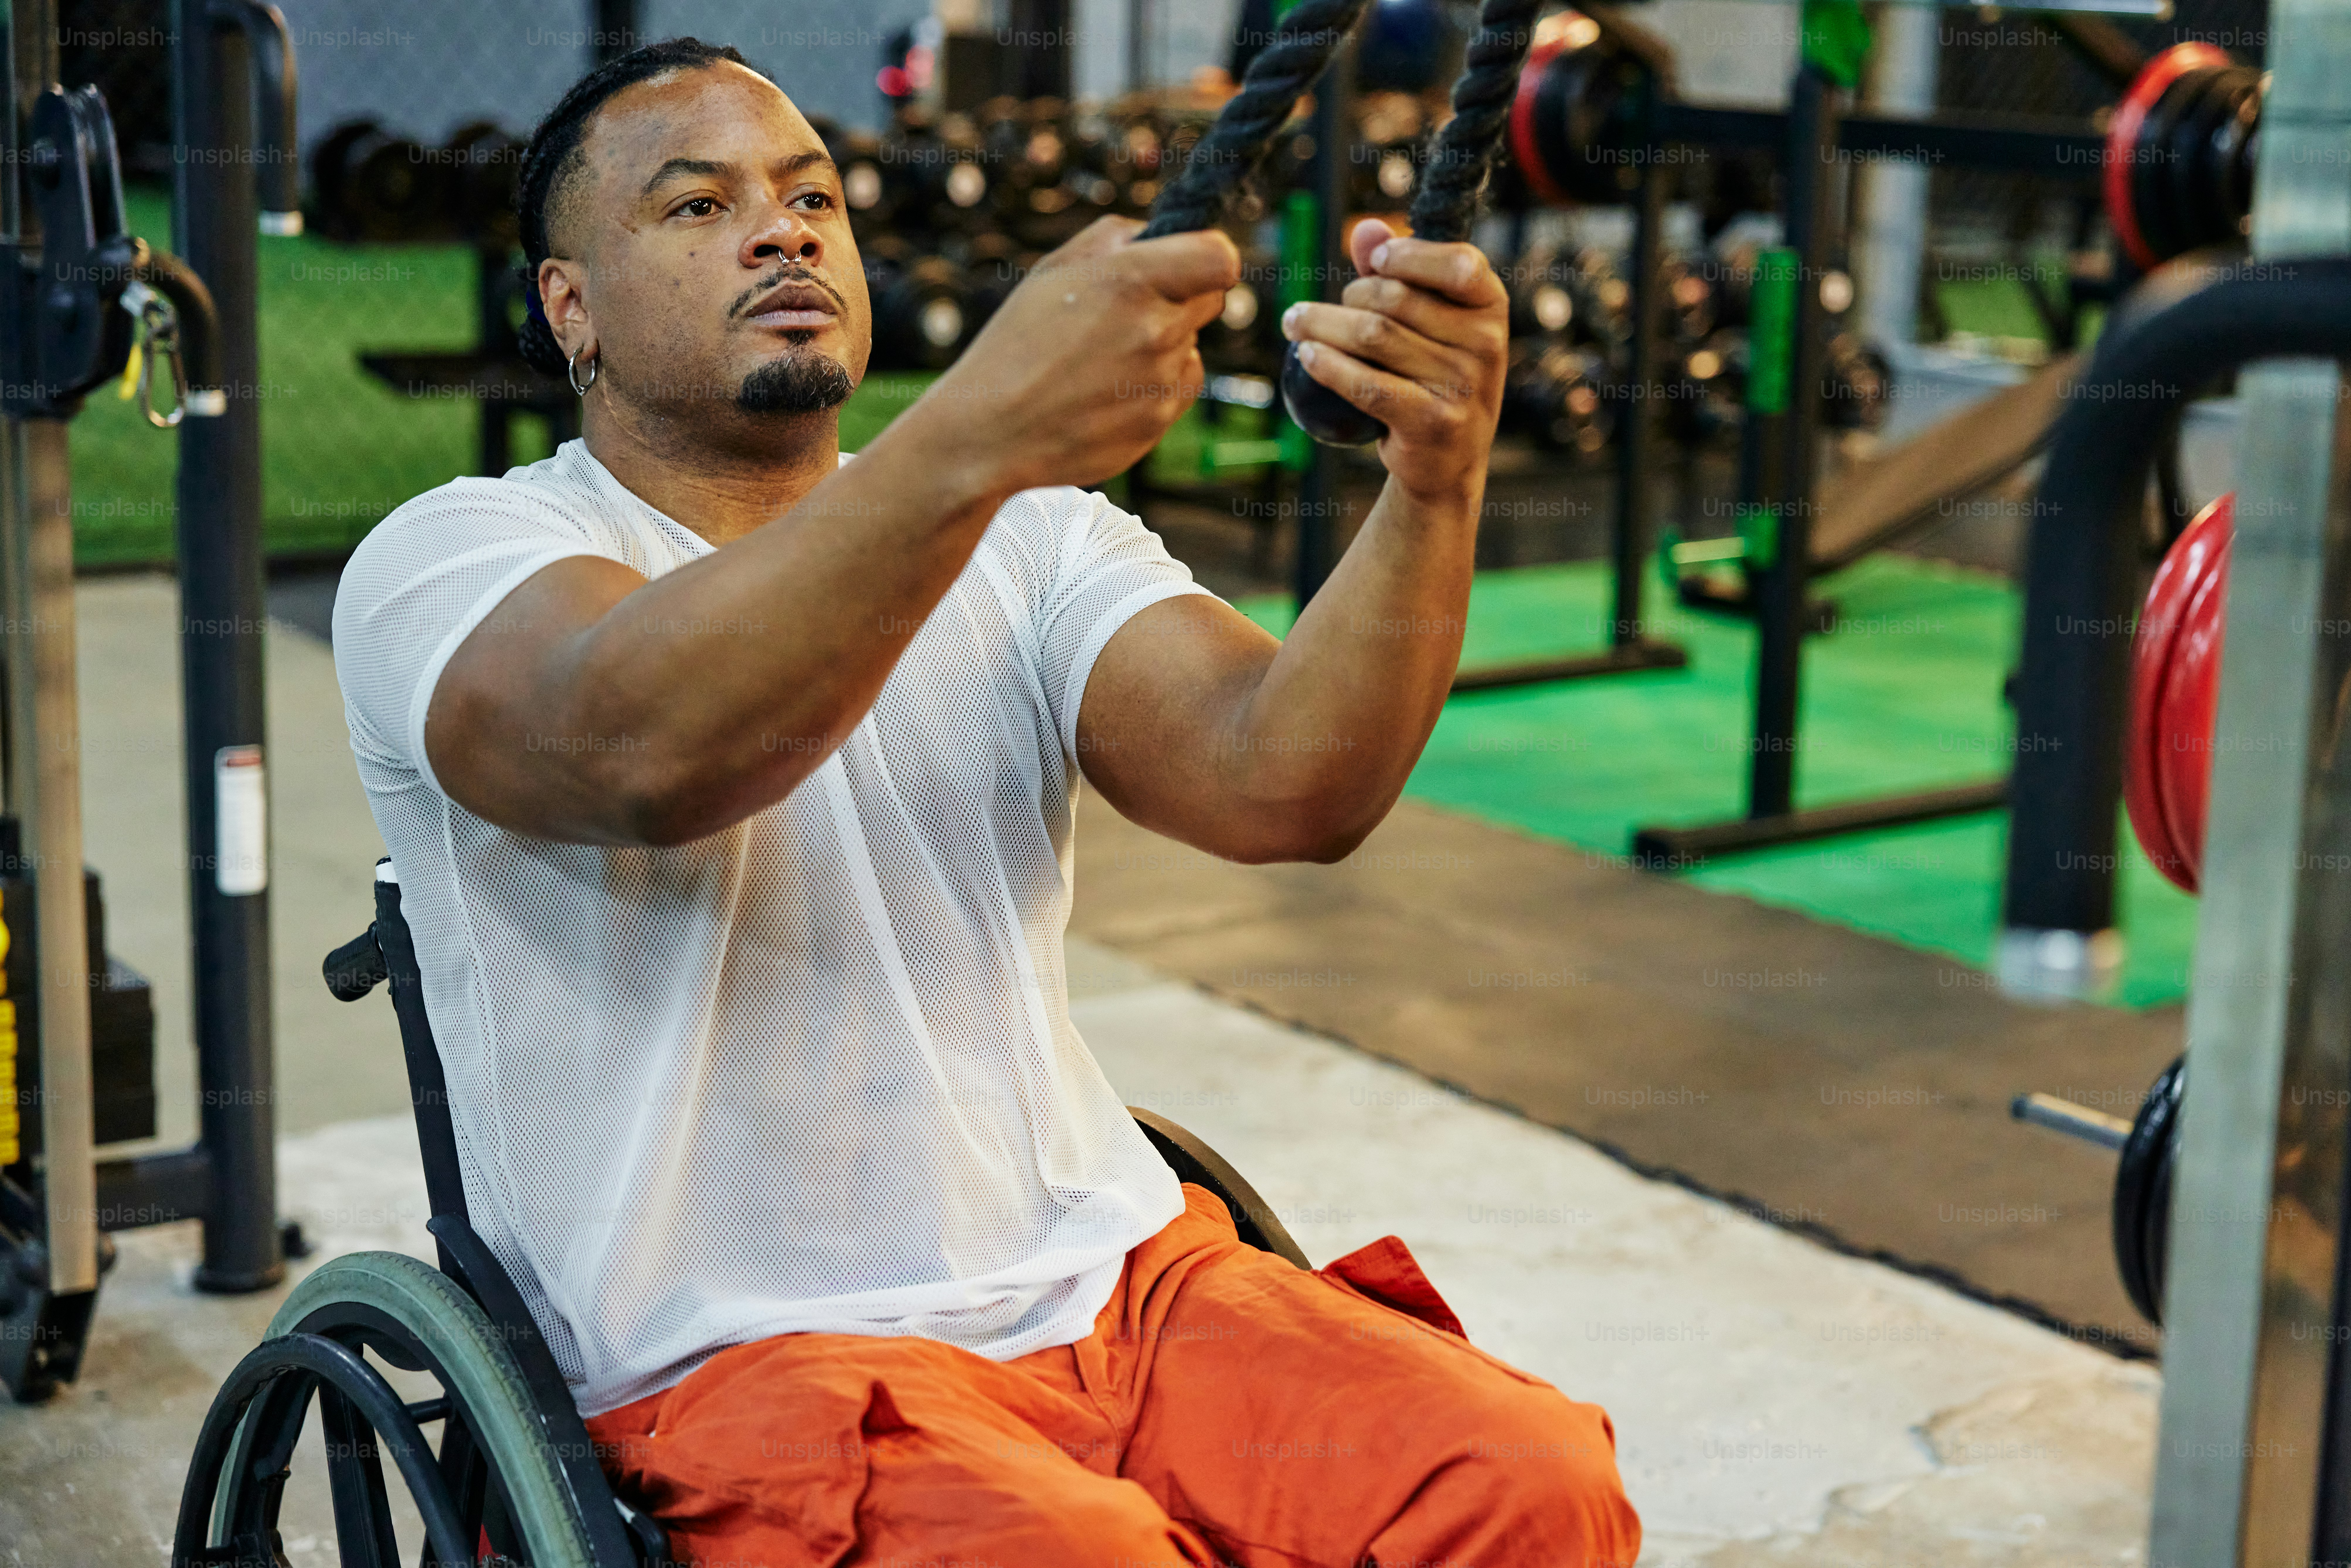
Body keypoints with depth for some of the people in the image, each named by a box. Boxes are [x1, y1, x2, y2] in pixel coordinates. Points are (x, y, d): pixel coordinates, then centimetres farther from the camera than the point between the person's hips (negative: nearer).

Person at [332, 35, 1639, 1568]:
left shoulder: (1026, 534, 13)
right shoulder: (447, 561, -2)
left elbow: (1282, 782, -6)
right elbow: (645, 750, -27)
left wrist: (1436, 488, -24)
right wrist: (975, 438, -40)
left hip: (1112, 1278, 4)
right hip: (746, 1364, -4)